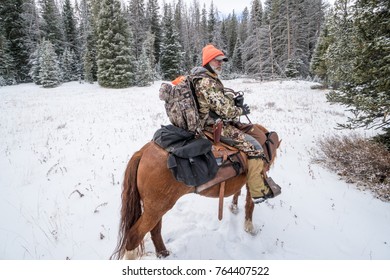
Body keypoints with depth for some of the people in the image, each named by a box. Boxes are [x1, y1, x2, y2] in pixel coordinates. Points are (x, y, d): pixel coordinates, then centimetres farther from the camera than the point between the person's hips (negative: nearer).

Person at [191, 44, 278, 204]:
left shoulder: (210, 79, 14)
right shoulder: (207, 82, -20)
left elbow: (222, 100, 20)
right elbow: (223, 109, -25)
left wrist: (235, 101, 1)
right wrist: (241, 111, -7)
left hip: (211, 123, 11)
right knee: (254, 147, -11)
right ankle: (258, 192, -4)